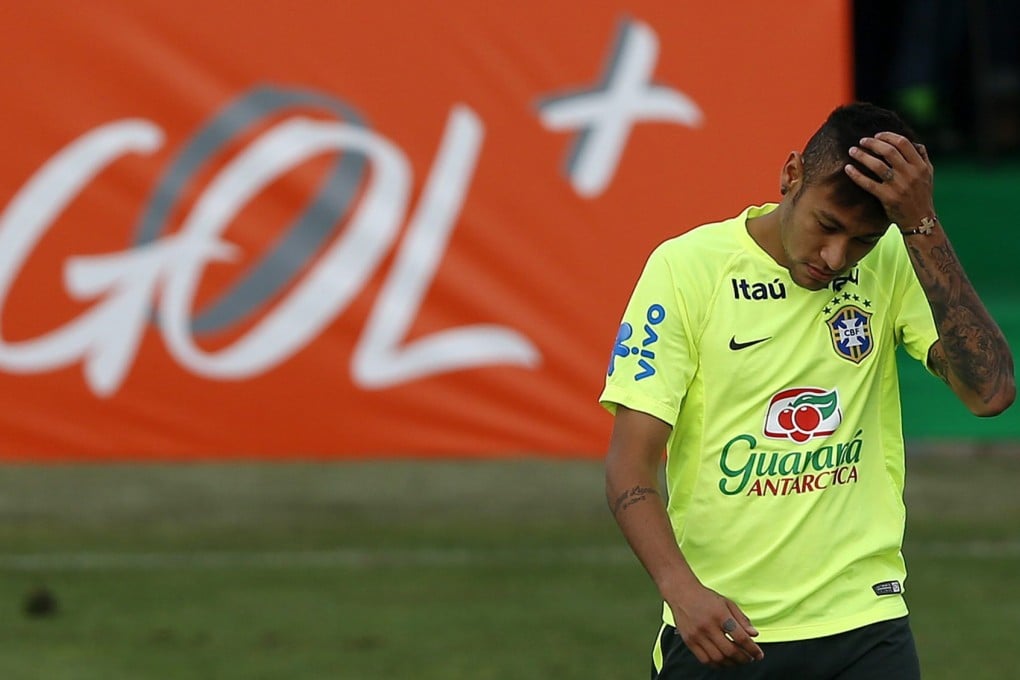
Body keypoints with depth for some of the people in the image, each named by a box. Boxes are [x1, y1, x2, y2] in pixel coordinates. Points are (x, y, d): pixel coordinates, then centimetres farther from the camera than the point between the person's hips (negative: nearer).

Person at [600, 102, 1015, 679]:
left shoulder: (894, 264, 1)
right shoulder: (686, 267, -7)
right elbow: (631, 462, -9)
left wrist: (922, 224, -17)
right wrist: (682, 588, -27)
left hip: (863, 626, 1)